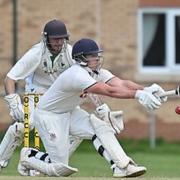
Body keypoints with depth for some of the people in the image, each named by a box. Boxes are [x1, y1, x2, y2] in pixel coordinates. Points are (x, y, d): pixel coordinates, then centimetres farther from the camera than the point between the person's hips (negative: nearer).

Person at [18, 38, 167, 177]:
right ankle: (29, 156, 16)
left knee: (101, 127, -15)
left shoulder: (97, 72, -6)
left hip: (70, 113, 9)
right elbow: (109, 91, -43)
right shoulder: (77, 75, -33)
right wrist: (138, 94, -52)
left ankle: (122, 167, -19)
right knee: (60, 169, -8)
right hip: (48, 115, -9)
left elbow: (121, 83, -21)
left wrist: (146, 90, -38)